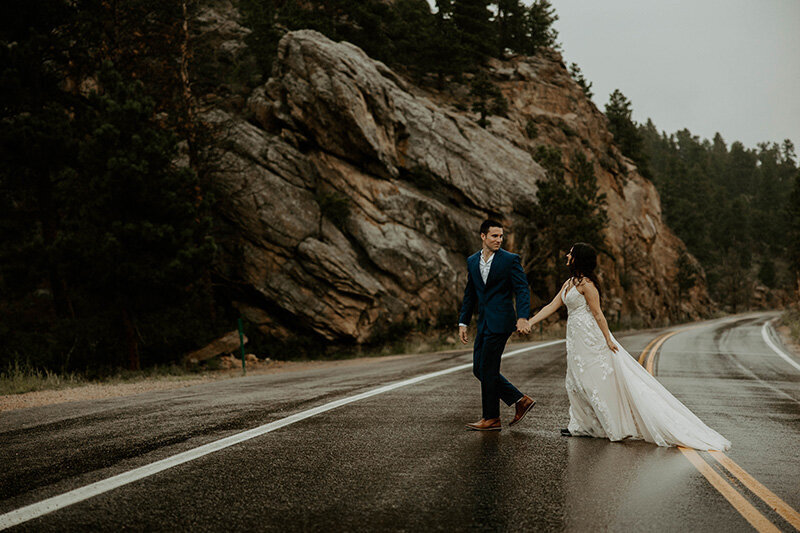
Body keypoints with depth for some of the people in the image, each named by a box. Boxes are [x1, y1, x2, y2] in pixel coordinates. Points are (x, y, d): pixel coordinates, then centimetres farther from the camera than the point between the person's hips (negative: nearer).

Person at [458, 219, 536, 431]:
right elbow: (470, 294, 18)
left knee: (487, 369, -5)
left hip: (500, 322, -7)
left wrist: (523, 318, -24)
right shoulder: (472, 261, 11)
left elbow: (522, 290, -10)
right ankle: (521, 400, 17)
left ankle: (492, 419, 8)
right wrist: (463, 322, 14)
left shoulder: (510, 260, -6)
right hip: (484, 323, 7)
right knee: (479, 369, 8)